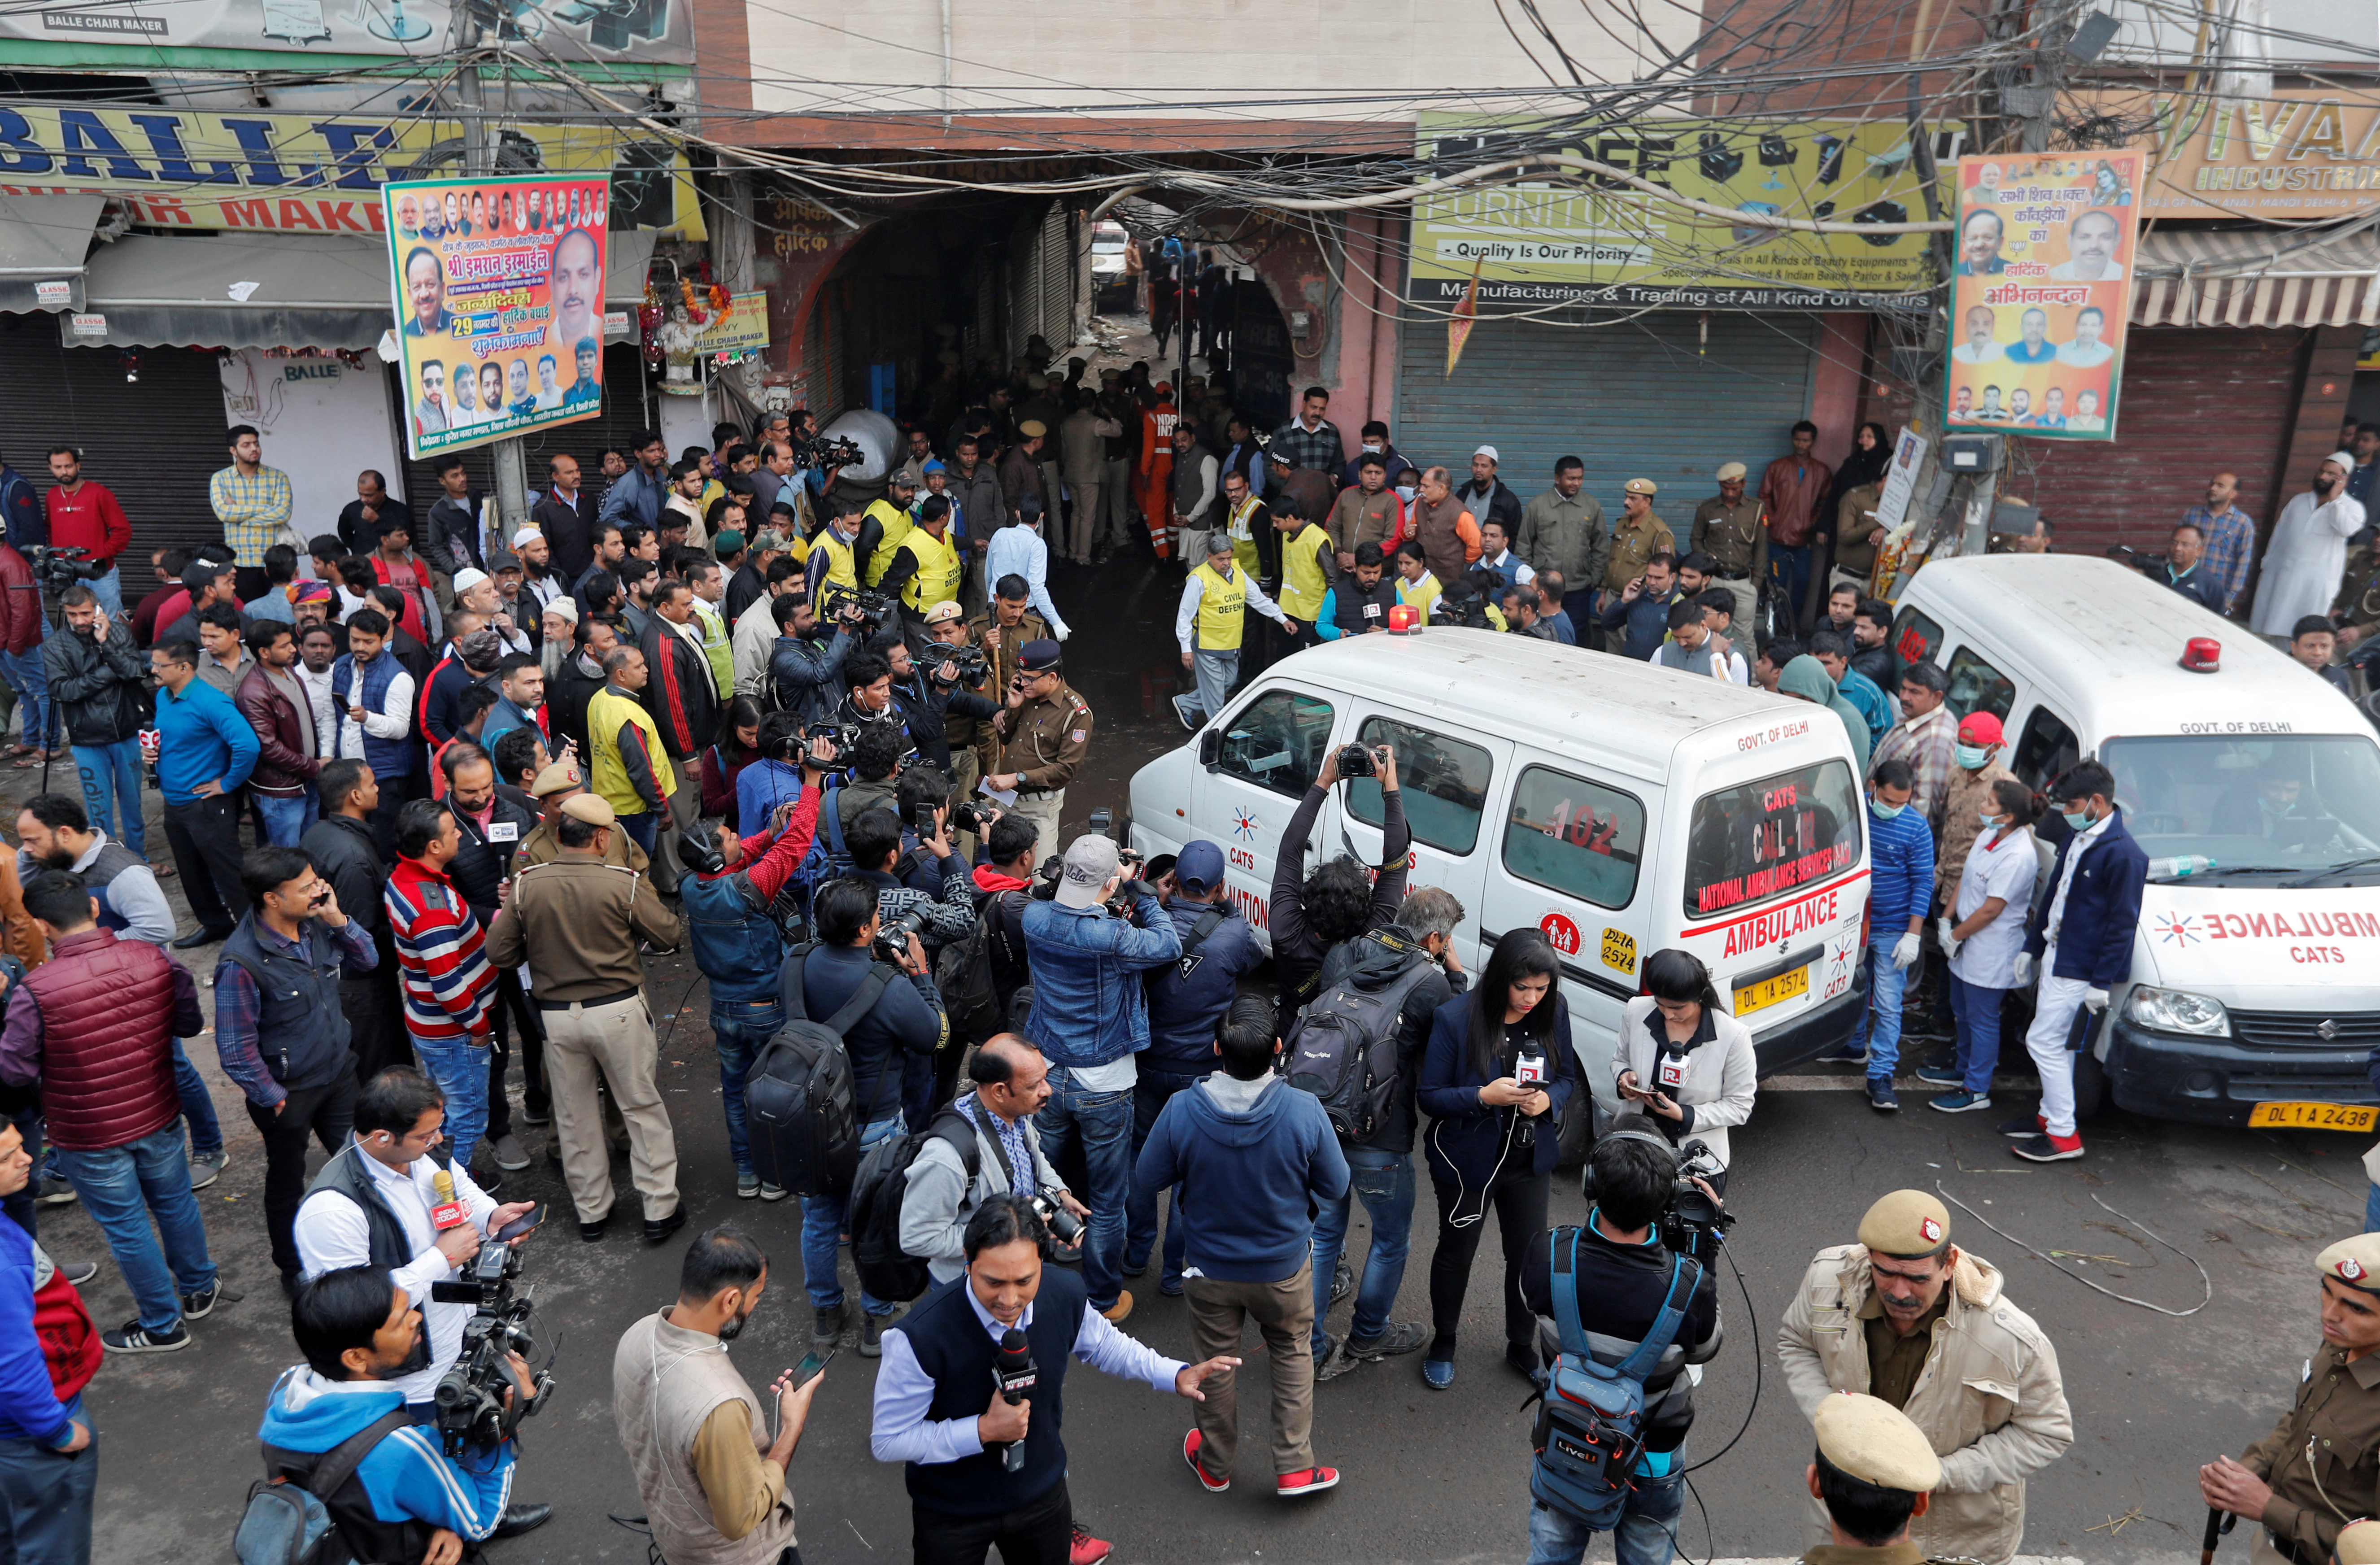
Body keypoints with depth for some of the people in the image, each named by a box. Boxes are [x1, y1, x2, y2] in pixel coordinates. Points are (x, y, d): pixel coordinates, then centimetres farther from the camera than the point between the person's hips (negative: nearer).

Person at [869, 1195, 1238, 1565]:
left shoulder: (1065, 1295, -20)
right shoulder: (920, 1339, -34)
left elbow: (1102, 1344, 3)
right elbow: (888, 1441, -22)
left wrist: (1175, 1375, -8)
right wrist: (983, 1430, -31)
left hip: (1042, 1491, 4)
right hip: (951, 1515, -3)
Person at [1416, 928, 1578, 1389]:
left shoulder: (1554, 1012, -11)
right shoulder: (1455, 1018, -23)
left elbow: (1568, 1076, 3)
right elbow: (1429, 1095, -16)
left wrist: (1549, 1100, -20)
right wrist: (1484, 1096, -32)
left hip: (1530, 1161, 3)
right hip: (1469, 1161, -3)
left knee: (1529, 1255, 16)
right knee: (1456, 1253, 17)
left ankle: (1522, 1346, 42)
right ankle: (1443, 1343, 42)